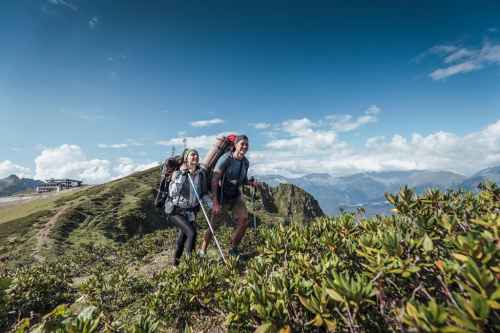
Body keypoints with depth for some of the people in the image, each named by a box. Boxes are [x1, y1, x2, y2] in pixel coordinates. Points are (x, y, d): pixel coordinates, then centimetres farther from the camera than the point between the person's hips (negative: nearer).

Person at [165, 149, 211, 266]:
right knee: (191, 232, -20)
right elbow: (172, 192, -22)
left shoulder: (201, 174, -3)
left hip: (190, 212, 4)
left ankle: (176, 260, 41)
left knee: (184, 235, 16)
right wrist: (182, 175, -26)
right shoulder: (178, 173, -12)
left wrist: (212, 205, -11)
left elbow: (204, 193, 3)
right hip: (175, 211, -4)